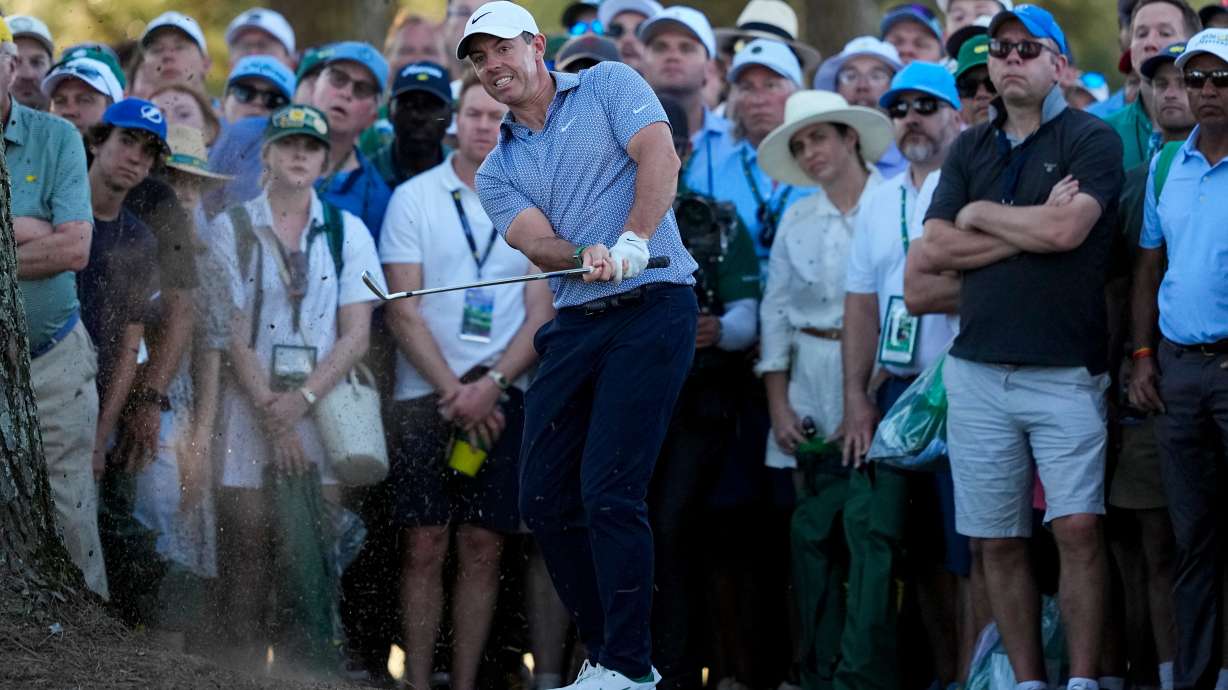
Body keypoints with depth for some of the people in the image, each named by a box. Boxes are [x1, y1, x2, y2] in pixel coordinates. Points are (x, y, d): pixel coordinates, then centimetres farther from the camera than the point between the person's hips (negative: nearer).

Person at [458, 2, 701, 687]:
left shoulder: (608, 86, 5)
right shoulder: (498, 171, 17)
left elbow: (660, 156, -10)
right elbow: (536, 242, 0)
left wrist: (633, 240, -25)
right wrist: (585, 259, -23)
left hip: (652, 305, -6)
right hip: (575, 323, 6)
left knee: (608, 491, -15)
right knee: (544, 499, 2)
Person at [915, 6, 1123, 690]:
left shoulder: (1092, 139, 1)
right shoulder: (971, 148, 15)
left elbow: (1067, 230, -15)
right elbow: (935, 247, 3)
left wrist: (982, 214, 0)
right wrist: (1031, 230, -6)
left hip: (1066, 371, -4)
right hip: (978, 371, 4)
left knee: (1079, 527, -12)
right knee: (999, 542, 4)